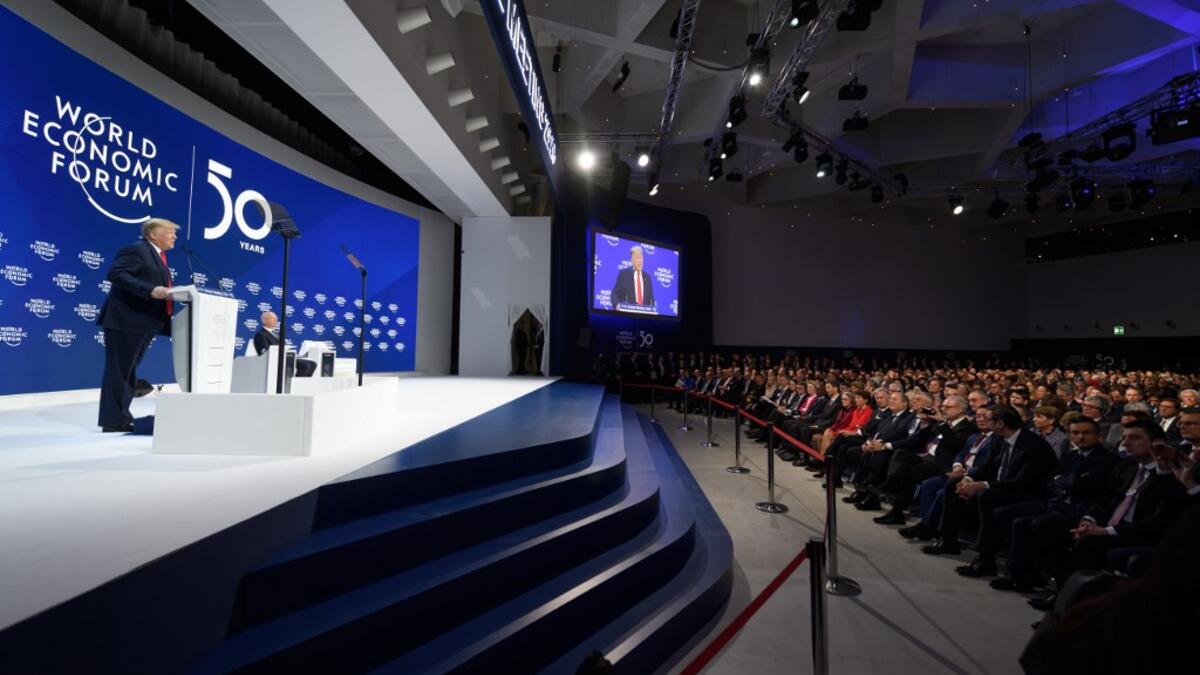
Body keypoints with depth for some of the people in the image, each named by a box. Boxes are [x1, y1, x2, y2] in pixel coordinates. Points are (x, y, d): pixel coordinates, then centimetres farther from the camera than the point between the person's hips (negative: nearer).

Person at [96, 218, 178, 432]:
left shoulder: (157, 256, 20)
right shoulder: (137, 249, -8)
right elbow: (115, 274, -21)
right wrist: (150, 291, -28)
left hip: (143, 324, 10)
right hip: (126, 321, -10)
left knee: (128, 372, 14)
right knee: (119, 372, -4)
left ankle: (121, 417, 21)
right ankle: (113, 420, 2)